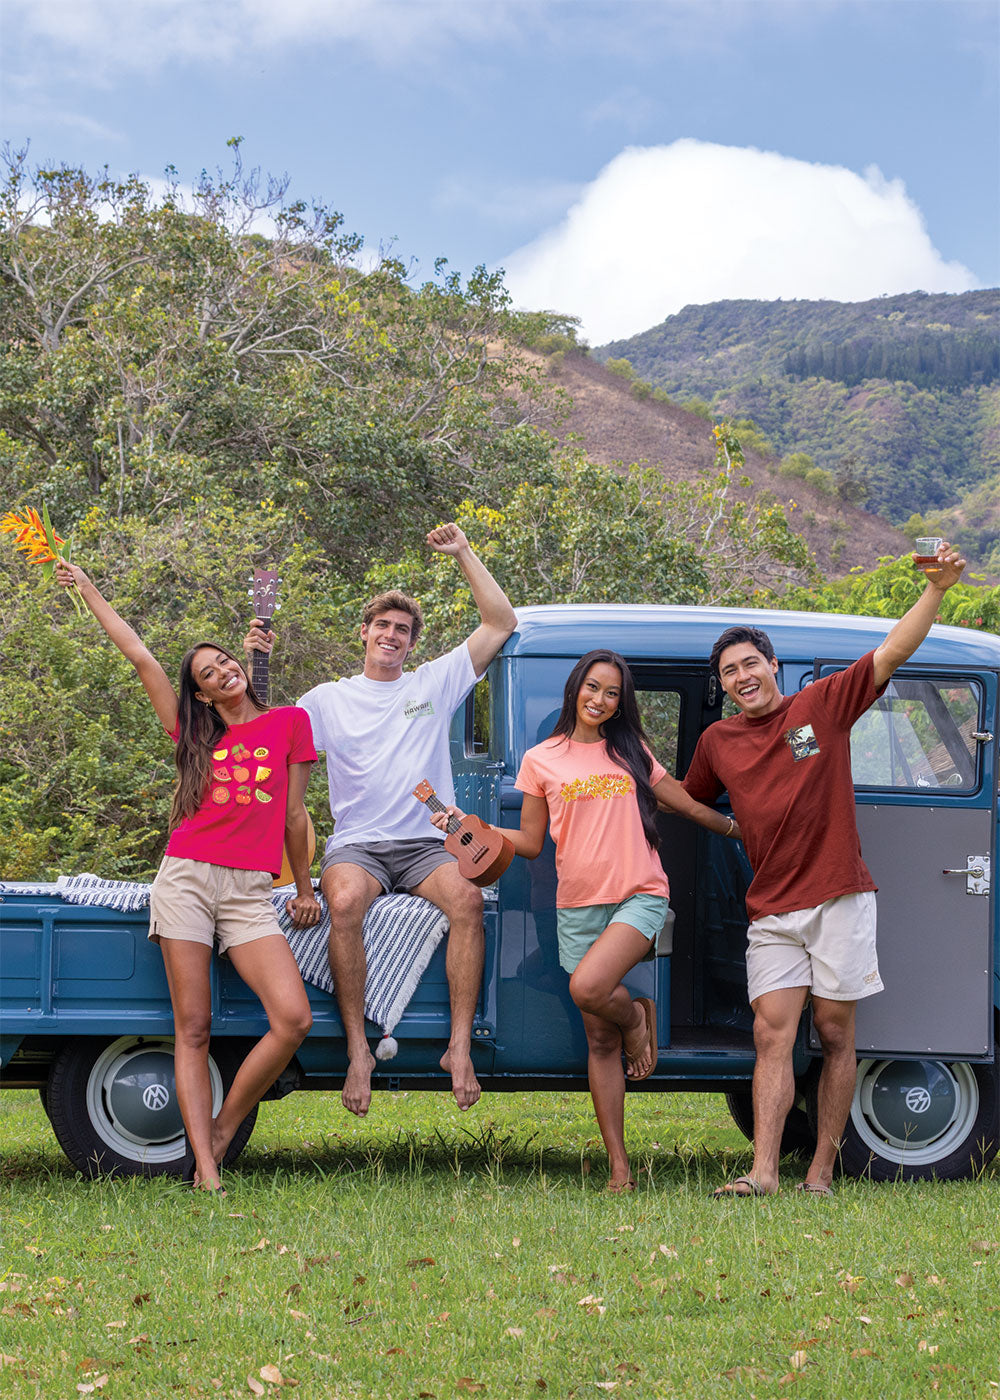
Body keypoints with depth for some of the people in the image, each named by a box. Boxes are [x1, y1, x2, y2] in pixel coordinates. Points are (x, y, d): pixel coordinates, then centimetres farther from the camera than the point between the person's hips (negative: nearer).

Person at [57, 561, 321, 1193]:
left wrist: (304, 888, 19)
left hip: (250, 892, -1)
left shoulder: (290, 722, 12)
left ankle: (221, 1133, -1)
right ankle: (205, 1169, -6)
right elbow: (140, 656, 16)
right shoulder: (196, 732, 15)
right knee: (193, 1029, -6)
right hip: (186, 879, 1)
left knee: (294, 1018, -18)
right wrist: (89, 591, 18)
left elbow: (294, 815, 15)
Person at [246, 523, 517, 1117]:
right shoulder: (329, 699, 16)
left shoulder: (435, 682, 14)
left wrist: (463, 554, 8)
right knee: (345, 902, -36)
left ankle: (460, 1047, -30)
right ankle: (358, 1050, -28)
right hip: (357, 844, 0)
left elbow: (502, 623, 12)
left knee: (466, 898, -34)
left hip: (428, 842, 0)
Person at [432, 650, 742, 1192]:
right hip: (578, 908, 1)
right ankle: (619, 1168, 7)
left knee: (588, 986, -30)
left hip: (640, 897, -1)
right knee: (600, 1040, 2)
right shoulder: (542, 760, 7)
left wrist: (739, 829, 27)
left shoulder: (631, 752, 10)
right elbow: (530, 842, 8)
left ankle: (636, 1018, 5)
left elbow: (687, 805, 21)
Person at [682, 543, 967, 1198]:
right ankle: (763, 1173, -13)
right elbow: (686, 801, 30)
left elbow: (892, 653, -6)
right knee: (772, 1033, -8)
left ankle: (822, 1171, 5)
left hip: (839, 897, -3)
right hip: (772, 909, 3)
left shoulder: (822, 705, 1)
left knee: (836, 1034, 1)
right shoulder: (718, 742, 11)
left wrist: (937, 588, -16)